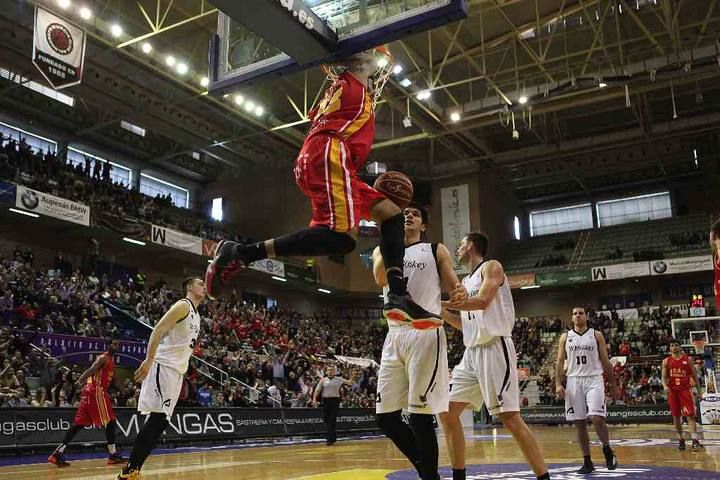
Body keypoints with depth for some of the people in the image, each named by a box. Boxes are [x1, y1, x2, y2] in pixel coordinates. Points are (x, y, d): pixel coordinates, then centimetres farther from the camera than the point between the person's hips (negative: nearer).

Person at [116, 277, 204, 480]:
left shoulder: (196, 315, 20)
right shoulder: (183, 305, -8)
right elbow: (158, 330, -18)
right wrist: (149, 360, -25)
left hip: (176, 370, 10)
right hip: (163, 366, -10)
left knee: (161, 422, 6)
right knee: (158, 418, -13)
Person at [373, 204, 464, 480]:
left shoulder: (436, 250, 12)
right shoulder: (382, 250, 17)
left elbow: (454, 290, 6)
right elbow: (381, 279, -5)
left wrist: (461, 295, -18)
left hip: (425, 333, -4)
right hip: (394, 335, 4)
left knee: (420, 414, -7)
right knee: (385, 417, 4)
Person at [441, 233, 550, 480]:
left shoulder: (491, 267, -3)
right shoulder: (466, 281, 22)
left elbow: (482, 301, -20)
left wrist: (442, 303, -16)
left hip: (494, 349, -9)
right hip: (472, 352, 9)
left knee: (510, 417, -13)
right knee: (447, 412, 5)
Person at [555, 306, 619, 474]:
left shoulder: (596, 335, 4)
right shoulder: (565, 337, 8)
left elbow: (605, 361, 6)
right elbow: (560, 361, 5)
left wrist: (614, 385, 4)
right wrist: (558, 384, -6)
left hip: (594, 380, -2)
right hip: (574, 381, 2)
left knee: (597, 418, -16)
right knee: (580, 423, 4)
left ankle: (608, 451, 7)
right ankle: (587, 462, 13)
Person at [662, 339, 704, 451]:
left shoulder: (688, 359, 4)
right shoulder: (666, 361, 6)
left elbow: (694, 375, 8)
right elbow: (664, 377, 4)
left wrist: (698, 389, 5)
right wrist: (665, 386, -16)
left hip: (686, 389, -2)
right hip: (672, 391, 2)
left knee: (690, 415, -11)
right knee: (676, 416, 7)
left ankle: (695, 440, -16)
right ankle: (681, 440, 18)